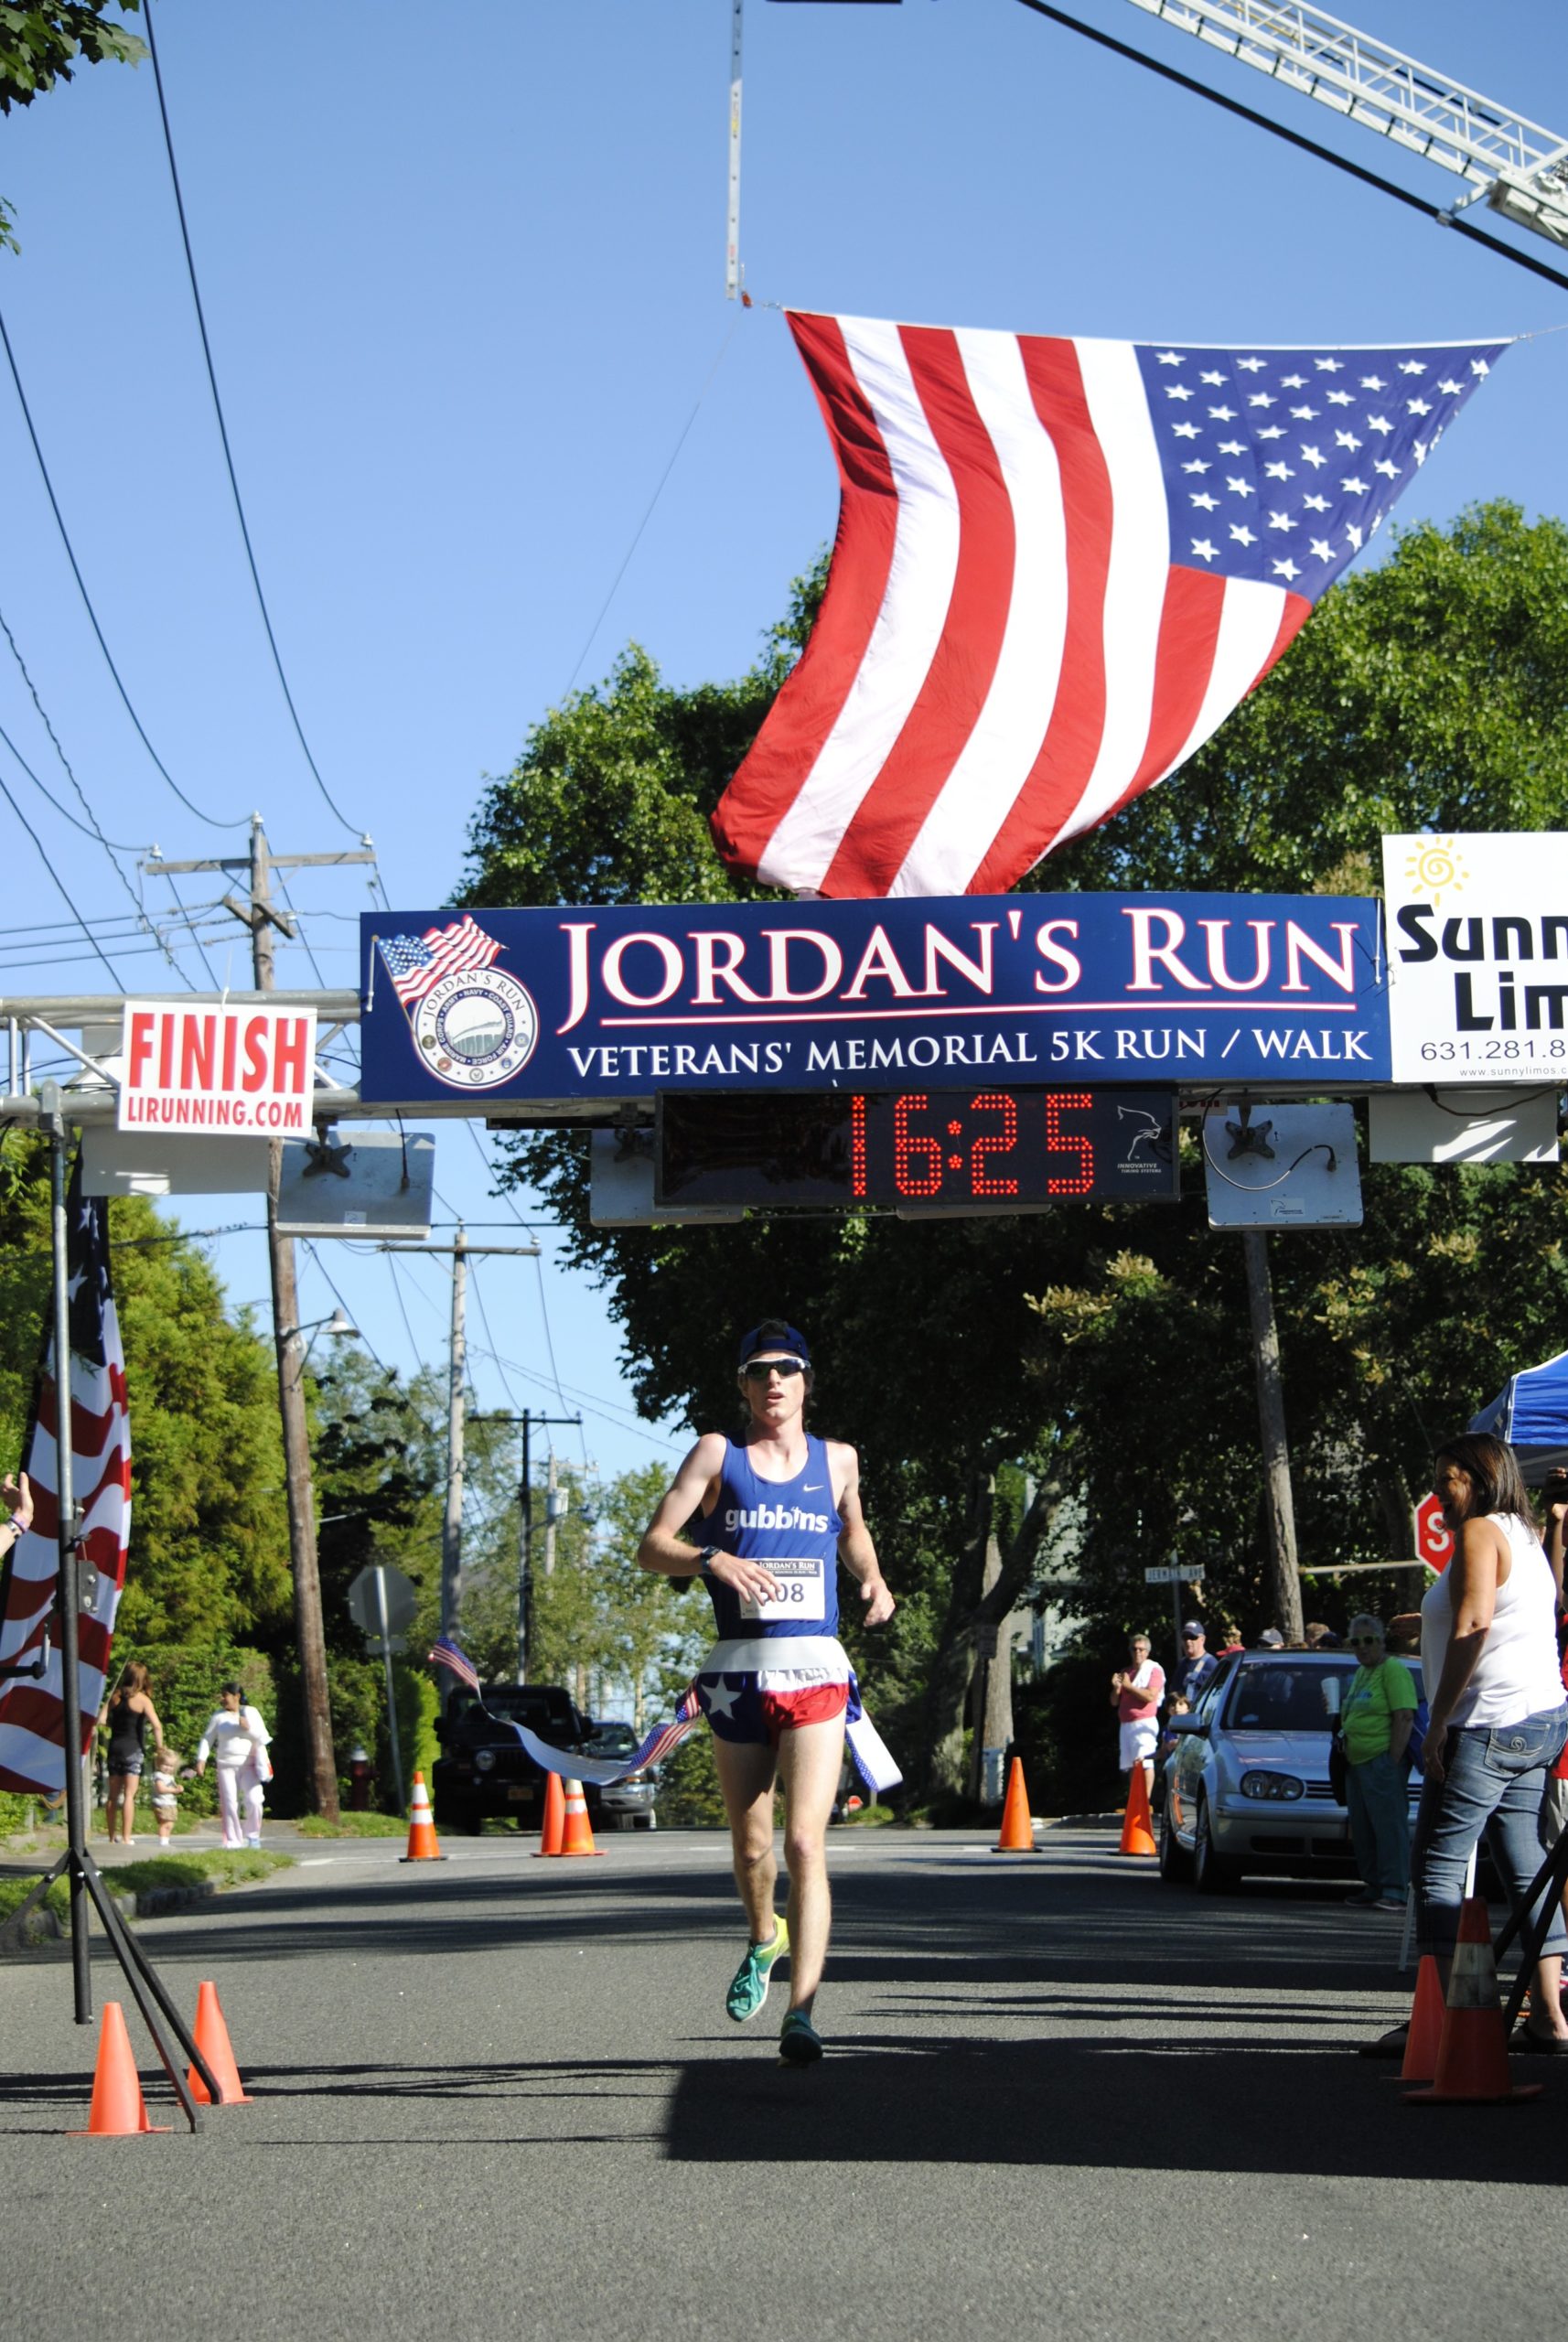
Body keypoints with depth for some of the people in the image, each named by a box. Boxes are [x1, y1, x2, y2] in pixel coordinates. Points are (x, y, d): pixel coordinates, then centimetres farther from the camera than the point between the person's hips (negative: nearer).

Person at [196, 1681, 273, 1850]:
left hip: (248, 1764, -1)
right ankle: (233, 1841, 4)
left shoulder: (251, 1713, 5)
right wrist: (201, 1760, -6)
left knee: (253, 1800, -14)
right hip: (226, 1765, 1)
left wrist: (248, 1729, -14)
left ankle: (253, 1836, 5)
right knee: (229, 1804, -3)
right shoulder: (218, 1717, 6)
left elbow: (263, 1738, 2)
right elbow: (207, 1739, 6)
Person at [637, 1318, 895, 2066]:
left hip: (815, 1669, 0)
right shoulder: (717, 1454, 5)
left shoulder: (837, 1461, 12)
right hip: (736, 1668, 0)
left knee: (806, 1843, -14)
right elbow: (652, 1547, -1)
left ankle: (801, 2013, -16)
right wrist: (712, 1560, -20)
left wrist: (874, 1580, 11)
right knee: (751, 1845, 11)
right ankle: (764, 1938, 42)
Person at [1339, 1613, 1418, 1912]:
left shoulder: (1394, 1670, -9)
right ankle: (1373, 1886, 18)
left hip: (1381, 1761, -10)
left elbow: (1404, 1717, -16)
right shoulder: (1360, 1673, 21)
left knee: (1389, 1825, -10)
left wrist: (1392, 1761, -20)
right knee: (1362, 1829, 11)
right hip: (1355, 1762, 10)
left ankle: (1395, 1890, -12)